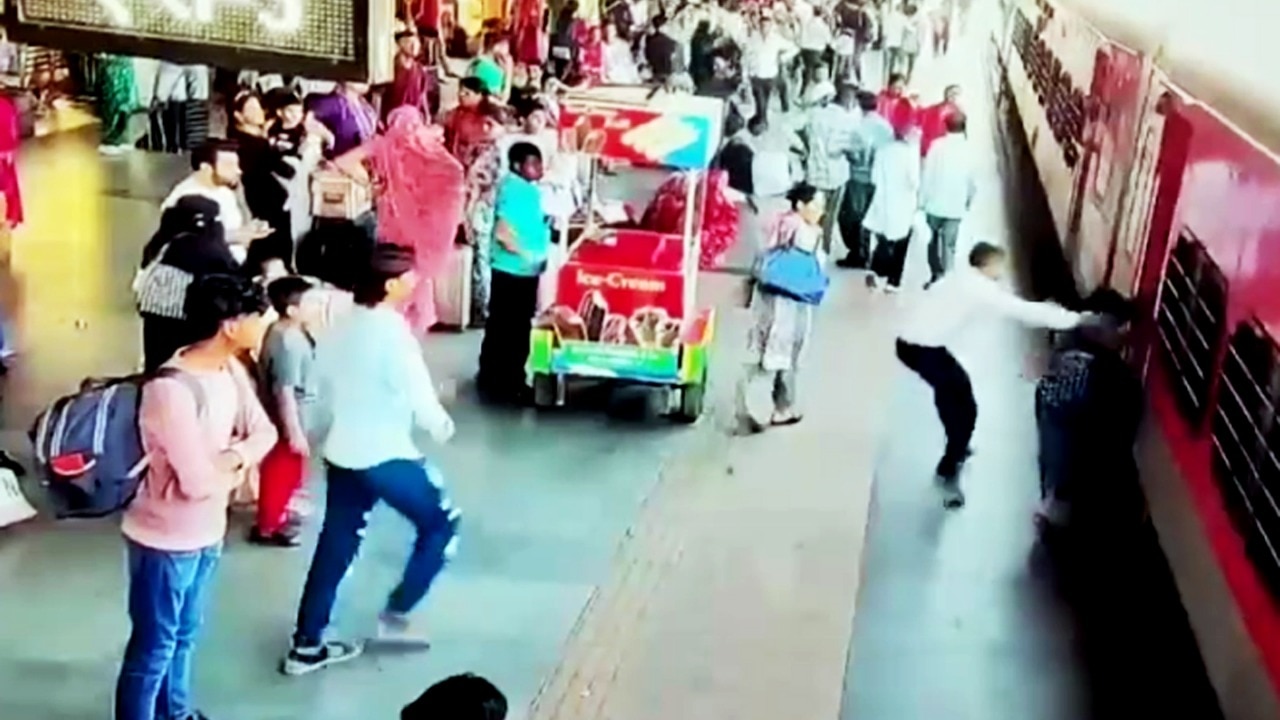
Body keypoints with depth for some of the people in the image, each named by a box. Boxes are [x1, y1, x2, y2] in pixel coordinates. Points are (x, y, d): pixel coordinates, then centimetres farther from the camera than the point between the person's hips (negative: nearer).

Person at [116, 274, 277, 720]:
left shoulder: (231, 372, -3)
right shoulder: (171, 389, -30)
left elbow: (264, 432, 3)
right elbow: (198, 482, -30)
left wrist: (232, 457, -17)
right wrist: (236, 461, -10)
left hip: (208, 533, 9)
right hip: (165, 540, -9)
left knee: (185, 635, 27)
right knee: (153, 646, 8)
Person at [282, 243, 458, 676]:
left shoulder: (338, 330, 6)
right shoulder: (392, 333, -17)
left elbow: (321, 392, 14)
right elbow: (420, 399, -16)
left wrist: (325, 441, 27)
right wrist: (442, 427, 4)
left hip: (340, 454, 8)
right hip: (386, 456, -8)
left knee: (335, 546, 14)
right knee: (441, 525, 11)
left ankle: (306, 646, 18)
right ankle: (395, 615, 14)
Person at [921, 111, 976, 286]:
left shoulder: (937, 145, -10)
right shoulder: (968, 149, -5)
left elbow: (927, 174, -9)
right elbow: (973, 180, 1)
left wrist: (922, 200, 0)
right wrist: (969, 201, 19)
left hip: (935, 203, 0)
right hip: (956, 207, 0)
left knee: (934, 239, 19)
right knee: (949, 245, 3)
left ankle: (935, 273, 24)